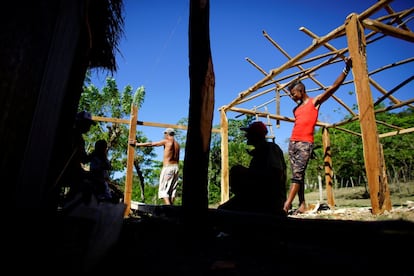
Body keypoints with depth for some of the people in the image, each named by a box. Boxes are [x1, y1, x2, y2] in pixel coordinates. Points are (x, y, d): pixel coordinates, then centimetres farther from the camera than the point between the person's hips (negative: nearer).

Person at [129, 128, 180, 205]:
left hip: (167, 167, -7)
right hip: (176, 167, 7)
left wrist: (137, 144, 4)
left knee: (163, 189, -5)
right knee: (172, 190, 10)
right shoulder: (177, 144, 15)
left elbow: (151, 144, -2)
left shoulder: (166, 141, -5)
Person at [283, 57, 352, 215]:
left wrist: (346, 69, -10)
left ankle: (286, 206, -19)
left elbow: (333, 87, -2)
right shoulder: (296, 109, 23)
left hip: (305, 144, -7)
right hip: (292, 143, 7)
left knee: (297, 174, -14)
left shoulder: (315, 102, 6)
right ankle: (302, 205, 6)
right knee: (298, 175, 3)